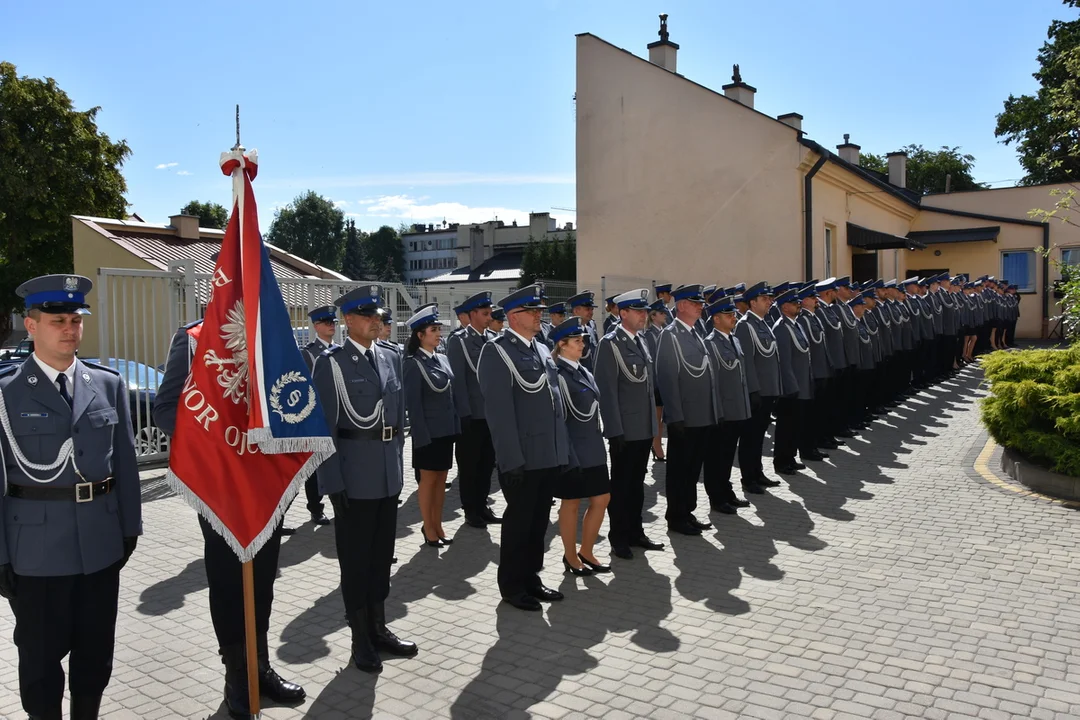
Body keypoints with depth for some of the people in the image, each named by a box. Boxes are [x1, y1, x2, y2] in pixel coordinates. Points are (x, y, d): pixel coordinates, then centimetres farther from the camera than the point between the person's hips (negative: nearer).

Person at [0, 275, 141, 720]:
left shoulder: (109, 384, 4)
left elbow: (125, 459, 7)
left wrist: (130, 526, 6)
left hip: (101, 541, 3)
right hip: (37, 548, -3)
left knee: (96, 649, 16)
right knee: (41, 654, 13)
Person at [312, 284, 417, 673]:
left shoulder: (391, 358, 10)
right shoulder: (331, 363, -9)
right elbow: (325, 427, -11)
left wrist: (398, 461, 12)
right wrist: (333, 482, -14)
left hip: (389, 473, 6)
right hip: (354, 474, -6)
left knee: (382, 553, 15)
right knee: (355, 557, 6)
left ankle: (379, 627, 29)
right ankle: (361, 639, 19)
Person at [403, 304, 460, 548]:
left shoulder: (442, 359, 8)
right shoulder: (413, 363, -12)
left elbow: (451, 394, 11)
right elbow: (413, 402, -14)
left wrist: (456, 427, 8)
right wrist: (421, 434, -16)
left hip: (446, 430, 7)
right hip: (428, 431, -7)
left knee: (441, 478, 12)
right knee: (428, 479, 5)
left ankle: (437, 525, 23)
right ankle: (428, 528, 17)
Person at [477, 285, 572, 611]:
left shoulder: (542, 350, 15)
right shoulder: (496, 351, -10)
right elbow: (499, 410, -16)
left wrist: (563, 448, 13)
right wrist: (512, 458, -20)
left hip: (549, 455, 7)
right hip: (522, 457, -7)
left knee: (539, 520, 15)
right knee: (518, 521, 5)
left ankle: (531, 577, 29)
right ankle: (512, 585, 20)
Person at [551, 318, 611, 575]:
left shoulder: (584, 373, 11)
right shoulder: (557, 374, -15)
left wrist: (597, 442, 16)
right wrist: (565, 449, -16)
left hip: (592, 447, 8)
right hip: (571, 449, -8)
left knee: (601, 498, 11)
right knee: (571, 503, 4)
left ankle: (586, 552, 26)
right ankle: (570, 557, 20)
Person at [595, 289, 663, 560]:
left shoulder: (641, 341, 12)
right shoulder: (609, 344, -12)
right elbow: (607, 390, -15)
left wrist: (653, 422, 13)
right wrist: (615, 430, -18)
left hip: (645, 428, 7)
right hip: (624, 430, -7)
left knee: (637, 482, 16)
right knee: (620, 484, 5)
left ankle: (635, 532, 28)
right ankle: (618, 538, 16)